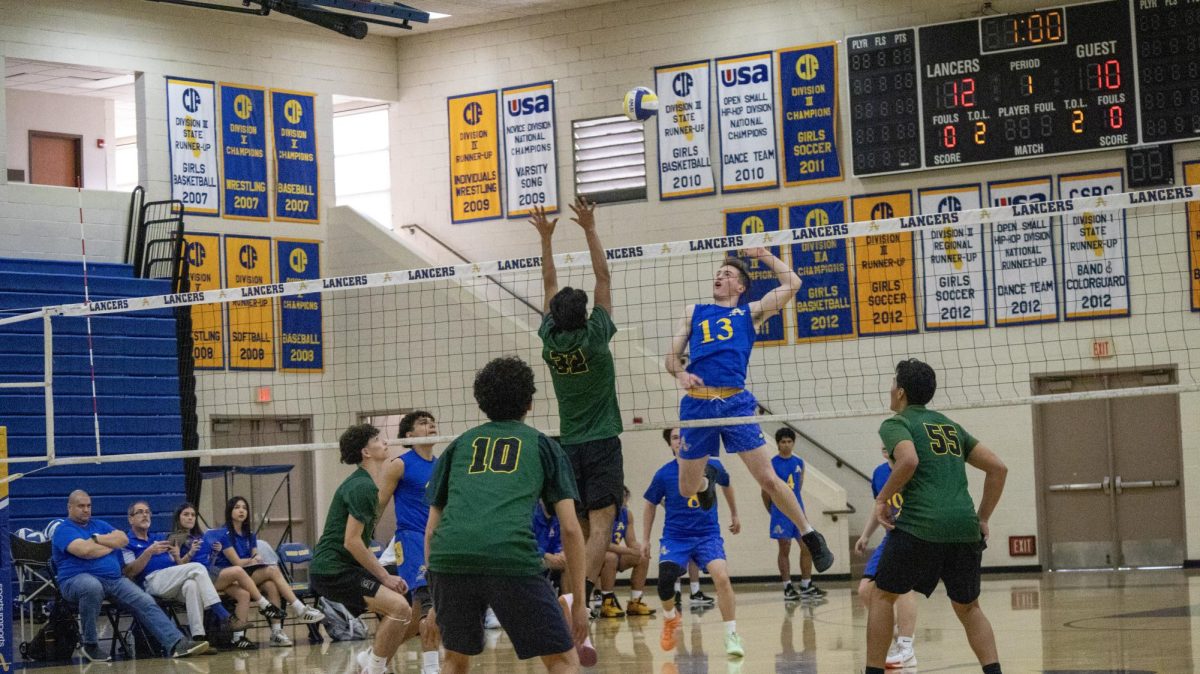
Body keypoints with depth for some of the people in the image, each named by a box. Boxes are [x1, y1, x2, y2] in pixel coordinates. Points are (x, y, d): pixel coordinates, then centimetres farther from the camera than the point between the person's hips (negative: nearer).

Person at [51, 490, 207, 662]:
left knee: (145, 602, -15)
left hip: (114, 579, 7)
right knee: (92, 586, -43)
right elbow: (85, 550, -16)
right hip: (78, 579, -7)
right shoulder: (64, 530, 2)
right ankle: (89, 645, -25)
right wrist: (111, 544, 0)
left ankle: (176, 643, -28)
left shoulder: (99, 525, 24)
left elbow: (123, 539, 8)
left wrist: (97, 539, -2)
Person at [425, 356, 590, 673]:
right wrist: (579, 601, 19)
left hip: (449, 556, 3)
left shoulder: (459, 445, 29)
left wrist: (434, 602, 32)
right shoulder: (543, 445, 23)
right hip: (512, 557, -3)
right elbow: (570, 529, 15)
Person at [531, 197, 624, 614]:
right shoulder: (595, 337, -10)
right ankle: (581, 594, -29)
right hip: (602, 444, -4)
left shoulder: (550, 339, 0)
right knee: (599, 525, -12)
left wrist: (546, 239, 15)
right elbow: (603, 277, -6)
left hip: (569, 446, 4)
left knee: (577, 529, 9)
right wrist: (590, 230, -5)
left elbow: (550, 287, 11)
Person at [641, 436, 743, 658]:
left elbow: (726, 485, 20)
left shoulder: (712, 466, -4)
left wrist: (734, 514, 30)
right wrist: (645, 539, 10)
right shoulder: (664, 474, -6)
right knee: (664, 583, -19)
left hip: (708, 534, 0)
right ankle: (671, 618, 17)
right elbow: (650, 505, 10)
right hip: (675, 537, 0)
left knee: (722, 577, -24)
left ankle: (732, 635, -13)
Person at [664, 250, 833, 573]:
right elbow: (673, 355, 14)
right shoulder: (695, 312, 19)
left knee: (768, 479, -8)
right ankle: (706, 481, 45)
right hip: (697, 404, 2)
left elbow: (791, 283, 9)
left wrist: (763, 255, 15)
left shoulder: (749, 313, 14)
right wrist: (680, 373, -7)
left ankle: (810, 536, 6)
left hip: (735, 402, -2)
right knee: (686, 488, 8)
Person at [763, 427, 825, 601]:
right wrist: (772, 511, 7)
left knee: (807, 546, 3)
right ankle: (787, 588, 3)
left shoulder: (799, 463, 8)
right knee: (784, 549, -2)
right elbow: (766, 492, 0)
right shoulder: (772, 464, -6)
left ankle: (806, 586, 12)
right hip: (781, 512, -5)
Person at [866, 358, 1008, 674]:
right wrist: (982, 518, 21)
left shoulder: (895, 424, 5)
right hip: (965, 525, 6)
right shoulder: (950, 425, 24)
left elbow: (909, 460, -18)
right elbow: (998, 468, 19)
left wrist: (883, 499, -5)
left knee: (883, 596, 13)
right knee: (968, 607, 19)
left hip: (921, 524, -5)